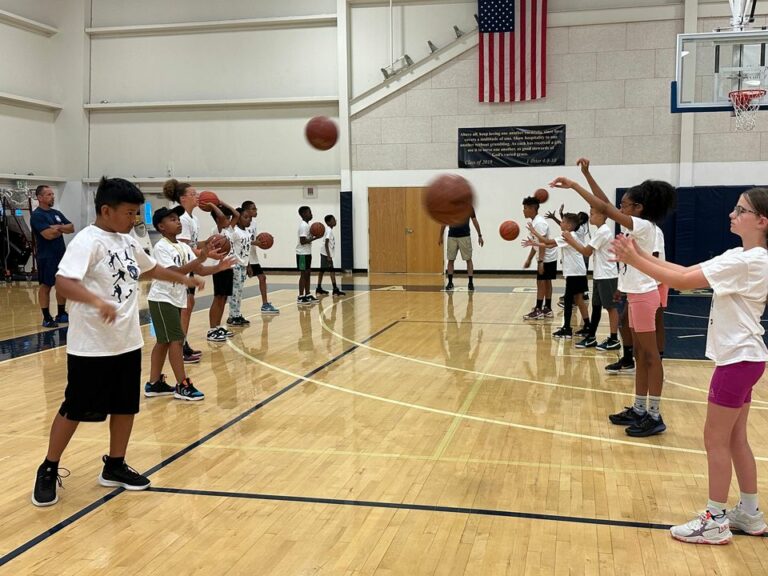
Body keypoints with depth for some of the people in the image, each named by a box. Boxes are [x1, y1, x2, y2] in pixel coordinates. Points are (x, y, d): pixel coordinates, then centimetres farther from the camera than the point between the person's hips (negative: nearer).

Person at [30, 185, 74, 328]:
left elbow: (71, 228, 5)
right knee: (45, 286, -1)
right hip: (46, 256, -8)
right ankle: (46, 318, 4)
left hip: (61, 254, 8)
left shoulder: (56, 213, 13)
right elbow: (49, 234, -22)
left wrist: (58, 227, -13)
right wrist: (62, 229, -3)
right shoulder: (37, 215, -11)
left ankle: (61, 314, 22)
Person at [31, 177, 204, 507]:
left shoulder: (127, 241, 9)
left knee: (126, 406, 13)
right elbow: (63, 282, -31)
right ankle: (48, 471, 22)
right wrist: (97, 301, -47)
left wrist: (183, 279, 35)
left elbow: (150, 269, 28)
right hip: (91, 347, -8)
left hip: (127, 343, 8)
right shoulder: (87, 241, -17)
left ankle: (115, 466, 29)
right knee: (75, 411, 4)